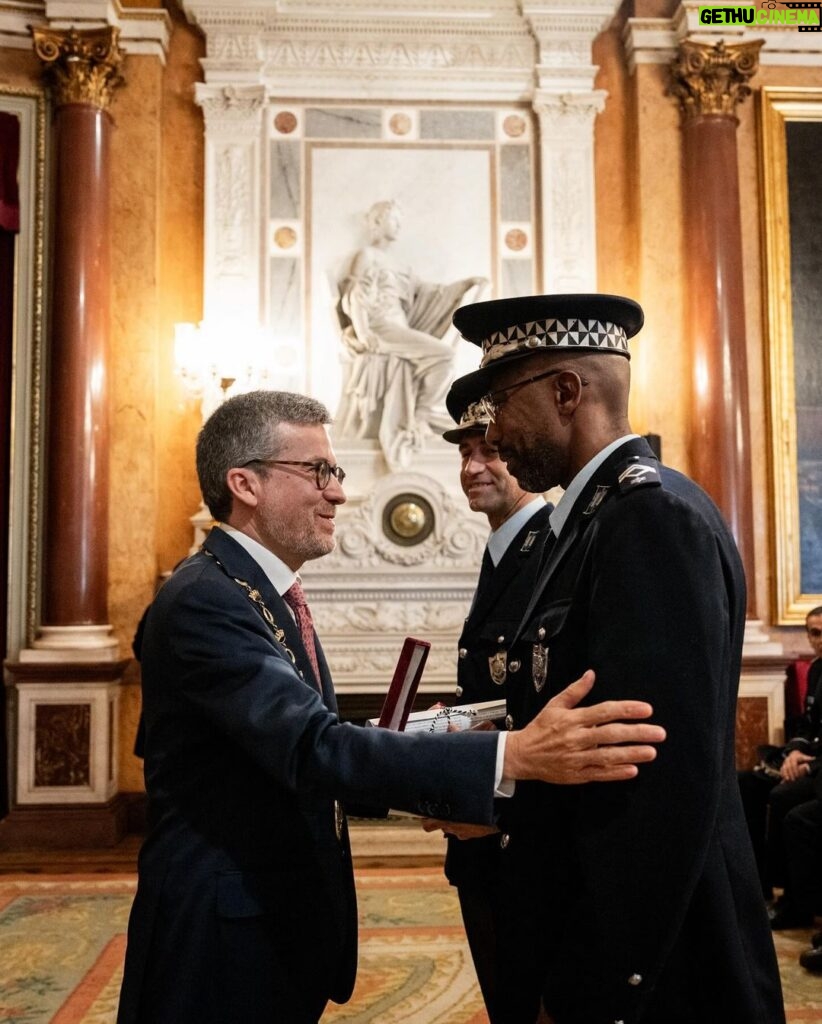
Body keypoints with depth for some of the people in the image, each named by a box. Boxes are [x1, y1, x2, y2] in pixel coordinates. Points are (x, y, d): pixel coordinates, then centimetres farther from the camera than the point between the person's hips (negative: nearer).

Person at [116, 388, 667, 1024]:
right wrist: (516, 756, -41)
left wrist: (408, 779, -5)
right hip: (223, 935, -9)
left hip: (284, 923, 9)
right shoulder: (205, 600, -22)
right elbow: (315, 749, -33)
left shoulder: (265, 592, 8)